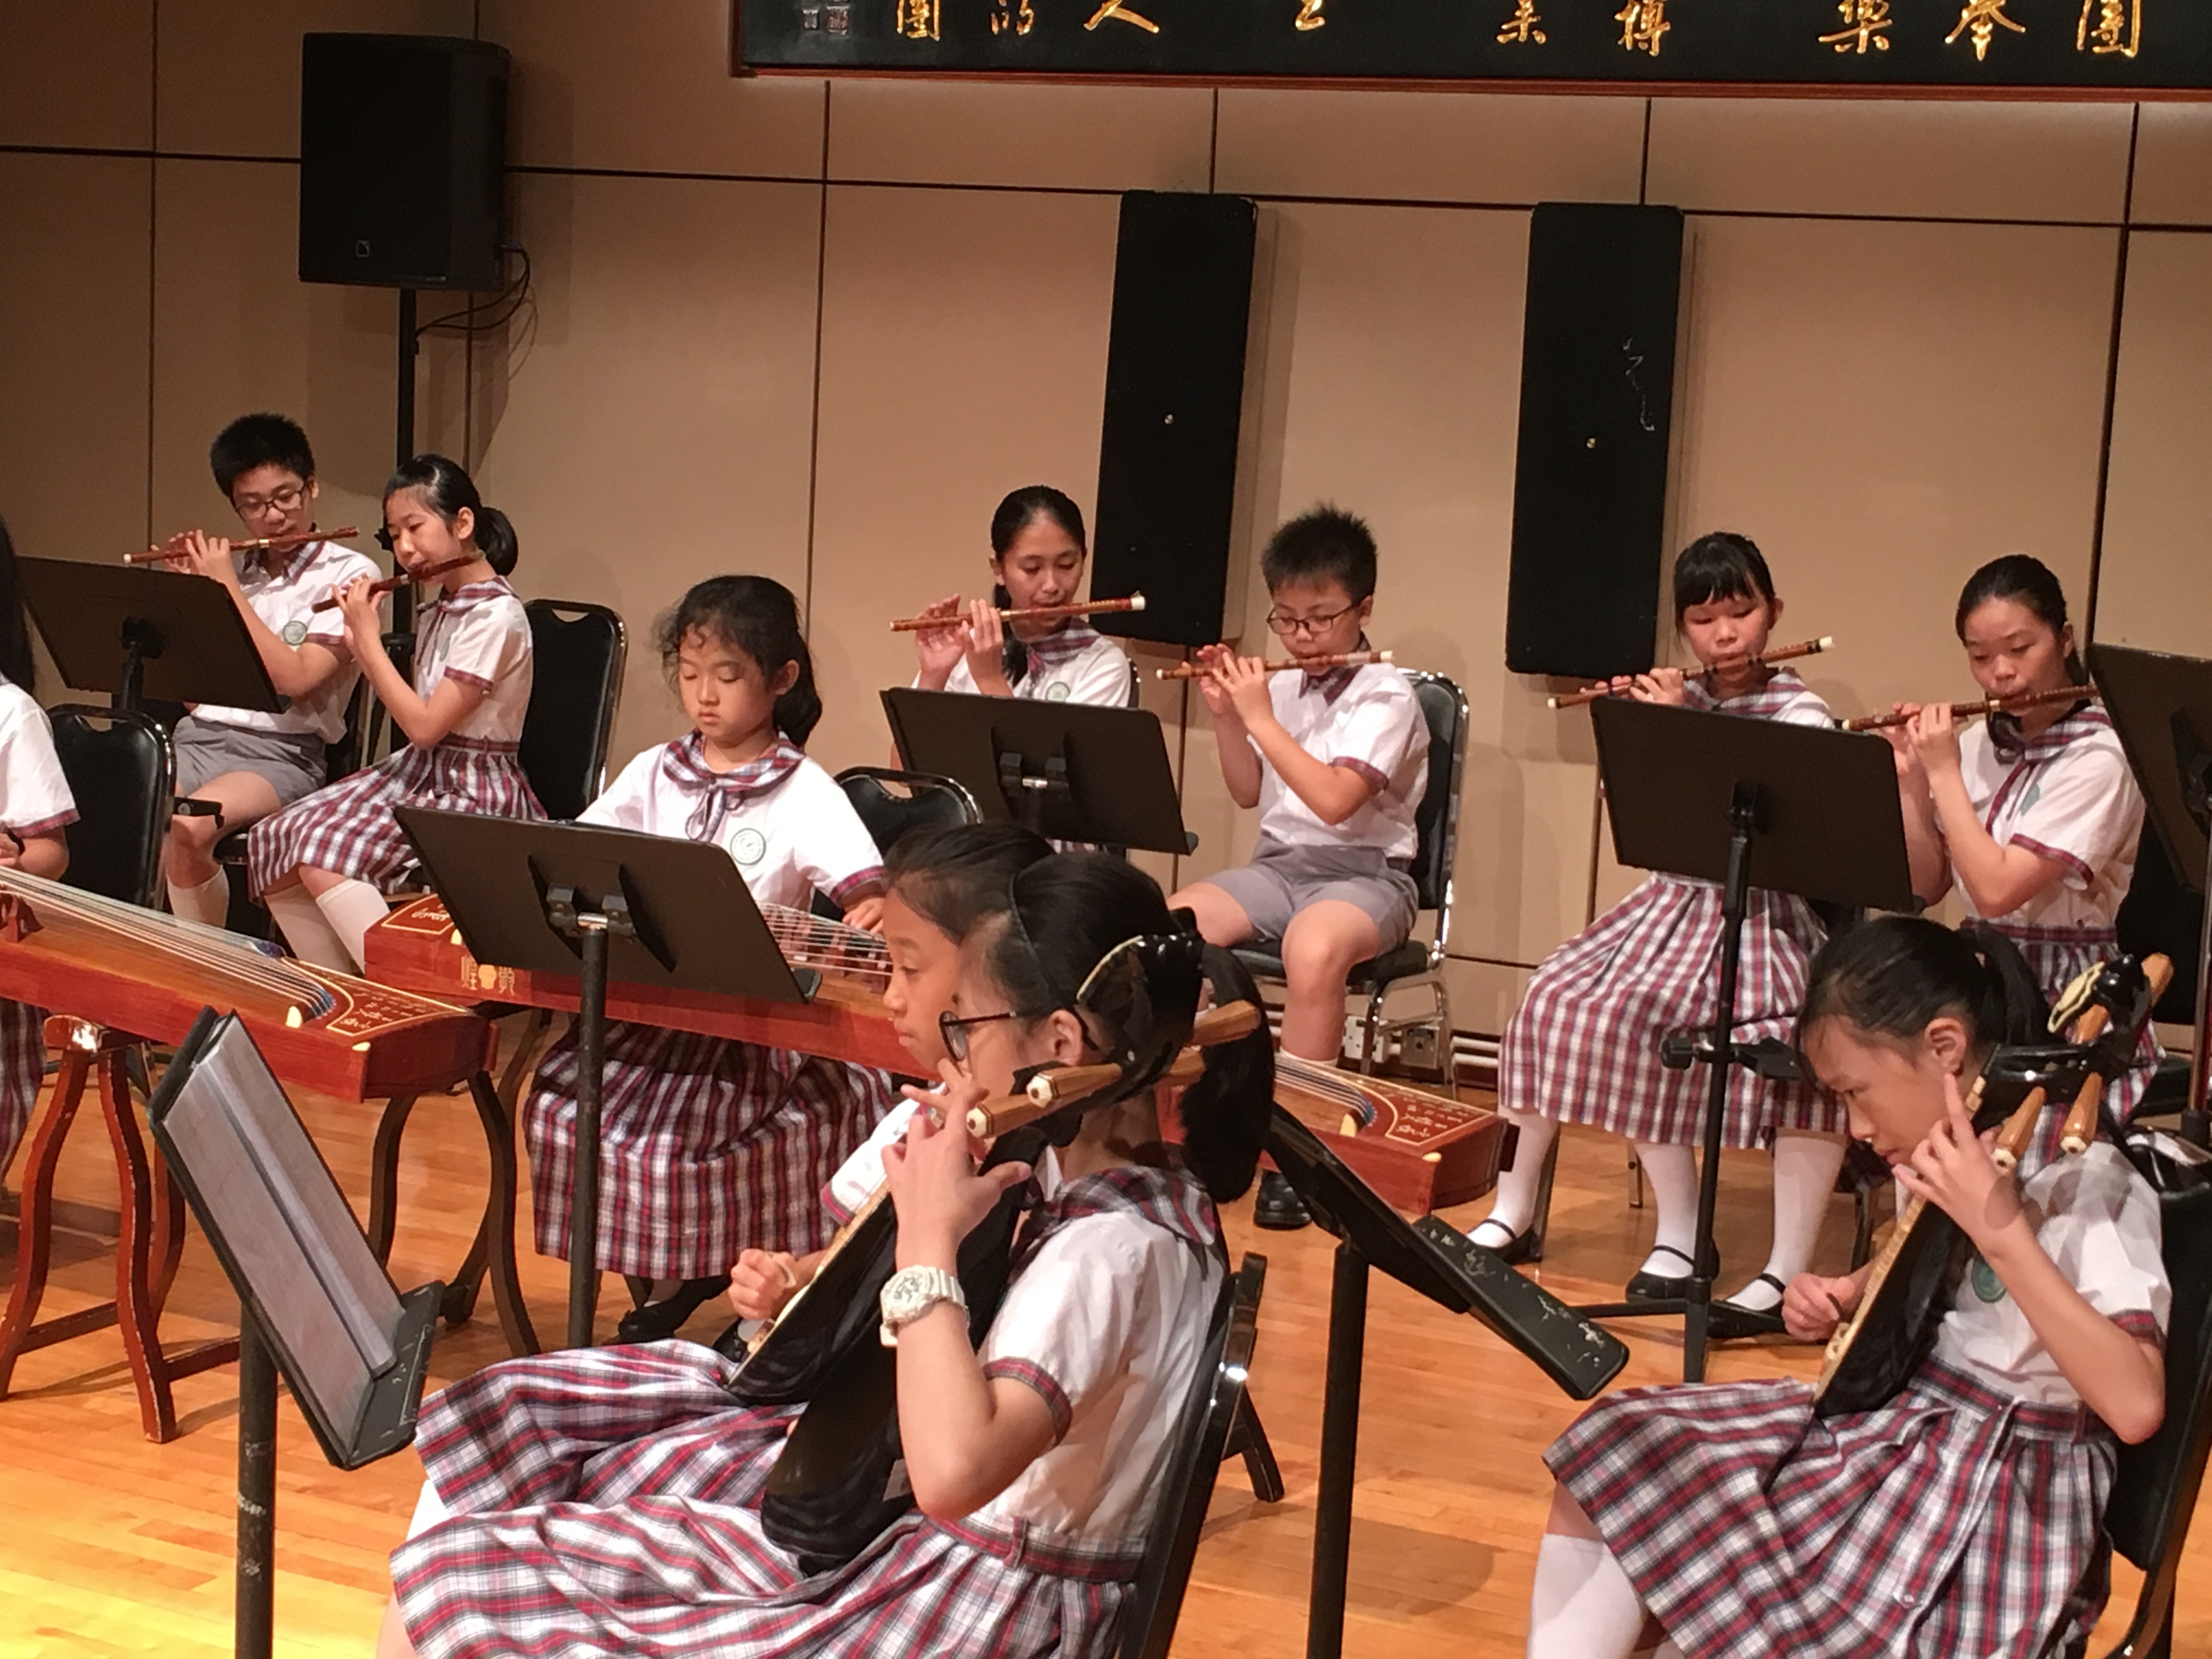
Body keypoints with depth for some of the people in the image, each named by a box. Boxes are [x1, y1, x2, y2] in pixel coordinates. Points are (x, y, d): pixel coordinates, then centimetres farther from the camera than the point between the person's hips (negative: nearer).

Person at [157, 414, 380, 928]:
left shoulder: (350, 574, -1)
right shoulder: (230, 569, 15)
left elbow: (294, 679, -14)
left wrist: (229, 590, -10)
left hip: (282, 753, -5)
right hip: (199, 735, 5)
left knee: (188, 826, -34)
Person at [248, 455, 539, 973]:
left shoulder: (494, 615, -15)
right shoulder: (438, 609, 13)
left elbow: (425, 725, -18)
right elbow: (416, 718, 13)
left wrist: (370, 640, -11)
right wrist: (361, 646, 6)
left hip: (475, 794, -9)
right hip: (417, 774, 9)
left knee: (327, 854, -26)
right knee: (275, 843, -6)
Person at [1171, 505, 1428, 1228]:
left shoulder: (1385, 696, -9)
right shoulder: (1281, 688, 9)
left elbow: (1334, 800, -23)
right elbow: (1249, 793, 18)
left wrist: (1261, 718, -18)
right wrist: (1226, 715, 3)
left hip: (1365, 871, -6)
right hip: (1279, 863, 6)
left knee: (1313, 950, -40)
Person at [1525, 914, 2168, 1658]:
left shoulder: (2088, 1184, -21)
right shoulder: (1948, 1152, 4)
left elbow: (2137, 1406, -32)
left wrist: (2002, 1232, -37)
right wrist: (1844, 1298, 4)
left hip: (2001, 1491, -9)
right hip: (1891, 1416, 9)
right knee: (1606, 1463, -2)